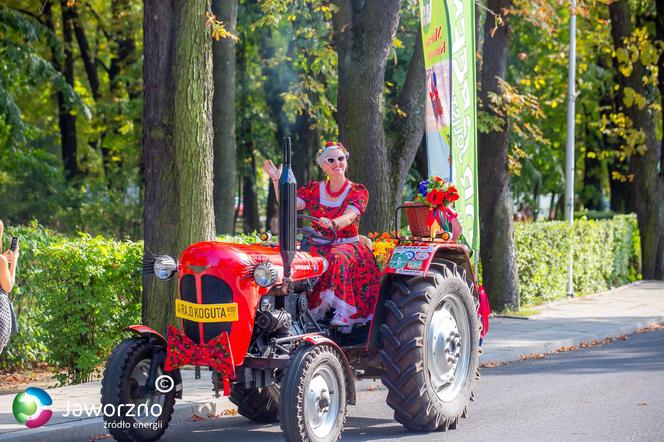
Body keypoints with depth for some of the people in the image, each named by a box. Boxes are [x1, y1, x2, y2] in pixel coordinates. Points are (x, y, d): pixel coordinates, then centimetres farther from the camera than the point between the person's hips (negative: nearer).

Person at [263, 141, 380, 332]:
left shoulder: (358, 191, 3)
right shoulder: (313, 190, 12)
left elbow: (349, 217, -17)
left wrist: (332, 223, -38)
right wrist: (276, 181, -11)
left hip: (349, 246, -3)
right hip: (320, 246, 3)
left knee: (337, 258, -38)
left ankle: (342, 314, -38)